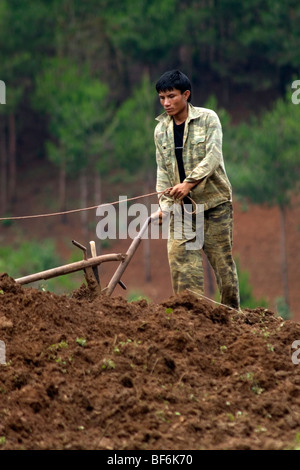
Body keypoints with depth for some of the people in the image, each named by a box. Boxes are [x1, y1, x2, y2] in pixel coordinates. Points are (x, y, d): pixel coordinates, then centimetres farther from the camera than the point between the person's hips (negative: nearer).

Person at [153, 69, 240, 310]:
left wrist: (189, 183, -27)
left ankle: (232, 311, 10)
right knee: (180, 256, -8)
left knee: (221, 258, 0)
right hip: (182, 206, 4)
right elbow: (163, 170, 8)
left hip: (214, 200, -4)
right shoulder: (161, 130, 7)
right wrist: (165, 204, -4)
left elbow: (213, 156, -16)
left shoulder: (208, 119, -6)